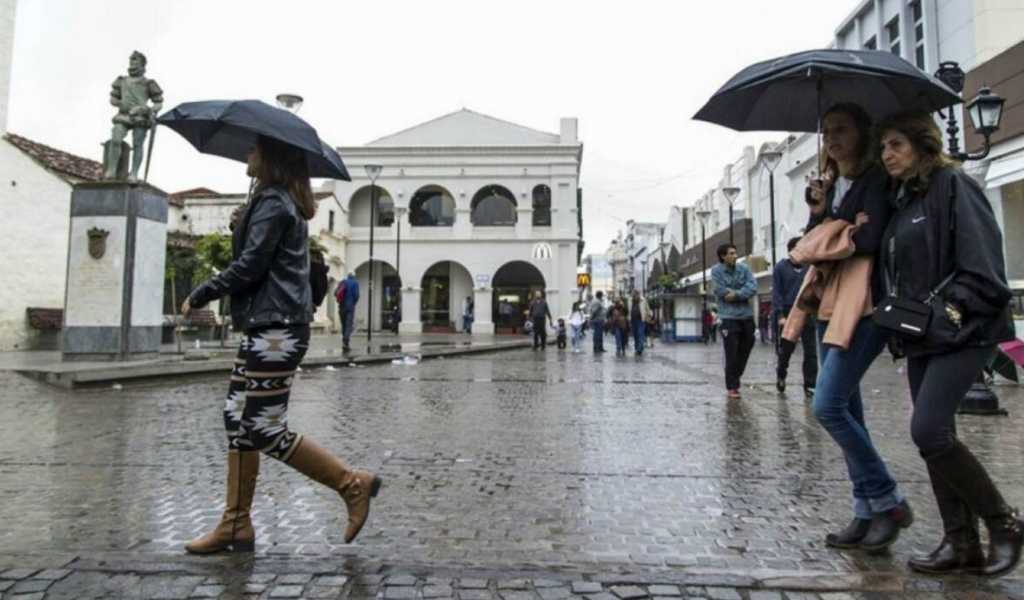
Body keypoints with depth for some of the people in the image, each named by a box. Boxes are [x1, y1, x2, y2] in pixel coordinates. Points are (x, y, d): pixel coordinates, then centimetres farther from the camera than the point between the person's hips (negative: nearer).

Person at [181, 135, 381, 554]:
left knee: (264, 429, -6)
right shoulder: (288, 202, 19)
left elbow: (249, 266, -16)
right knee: (238, 420, 11)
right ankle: (236, 525, 19)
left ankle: (353, 483, 3)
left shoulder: (273, 202, -10)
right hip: (268, 326, 10)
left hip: (275, 328, -10)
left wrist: (199, 296, -6)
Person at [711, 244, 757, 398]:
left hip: (747, 316, 4)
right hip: (729, 317, -4)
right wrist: (743, 293, -6)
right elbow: (723, 292, -14)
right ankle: (731, 387, 5)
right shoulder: (716, 271, -4)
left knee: (745, 350, 11)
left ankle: (735, 380, 29)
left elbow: (753, 287, -6)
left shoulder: (743, 269, 6)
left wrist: (736, 294, -17)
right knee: (732, 354, -4)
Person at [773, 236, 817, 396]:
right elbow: (776, 293, -4)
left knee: (811, 352, -2)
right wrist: (780, 315, -12)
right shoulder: (781, 268, 0)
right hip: (788, 314, -2)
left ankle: (809, 385, 6)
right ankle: (781, 375, 34)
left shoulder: (809, 266, 6)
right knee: (786, 349, 8)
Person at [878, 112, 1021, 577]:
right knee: (934, 436, 8)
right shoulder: (903, 199, 17)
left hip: (961, 332, -8)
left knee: (928, 430, -16)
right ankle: (961, 543, 18)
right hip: (920, 336, 8)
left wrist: (951, 312, -21)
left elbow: (982, 263, -15)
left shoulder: (953, 185, -7)